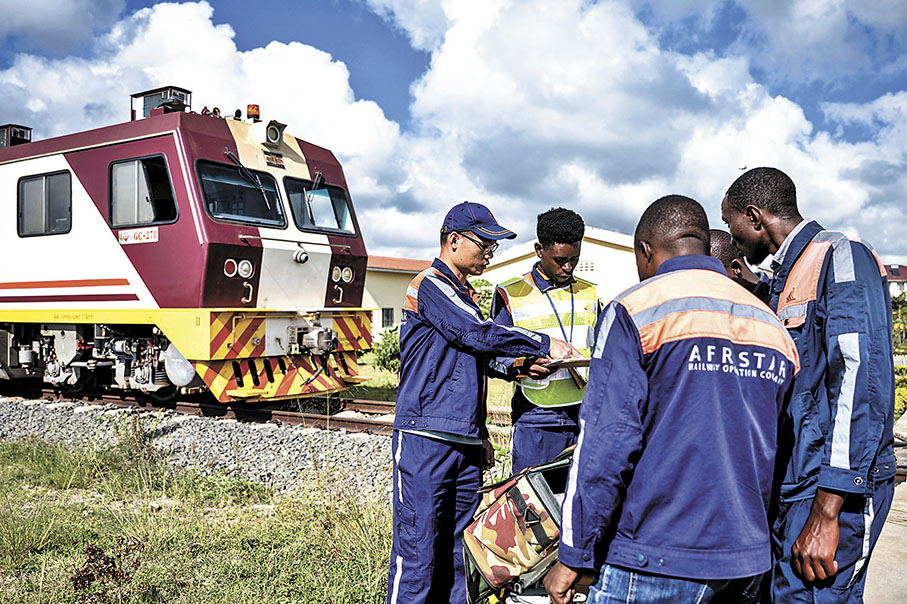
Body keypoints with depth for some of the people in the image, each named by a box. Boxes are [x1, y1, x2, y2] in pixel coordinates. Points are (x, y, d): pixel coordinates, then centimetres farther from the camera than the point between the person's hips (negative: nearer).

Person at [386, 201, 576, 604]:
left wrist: (481, 433, 23)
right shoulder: (430, 286, -5)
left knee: (457, 549, 9)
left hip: (464, 442, 8)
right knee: (417, 548, -5)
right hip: (425, 438, -8)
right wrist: (543, 343, -10)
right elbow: (480, 335, -18)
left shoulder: (464, 295, 22)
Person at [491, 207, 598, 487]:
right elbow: (497, 352, 4)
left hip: (585, 418, 4)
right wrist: (523, 365, -17)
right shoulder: (510, 294, 2)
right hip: (536, 422, -3)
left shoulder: (589, 293, 16)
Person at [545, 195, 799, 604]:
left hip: (659, 559, -6)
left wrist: (573, 556, -10)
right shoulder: (774, 326, 11)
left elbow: (606, 444, -16)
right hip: (748, 559, 7)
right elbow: (780, 450, 16)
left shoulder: (635, 310, -9)